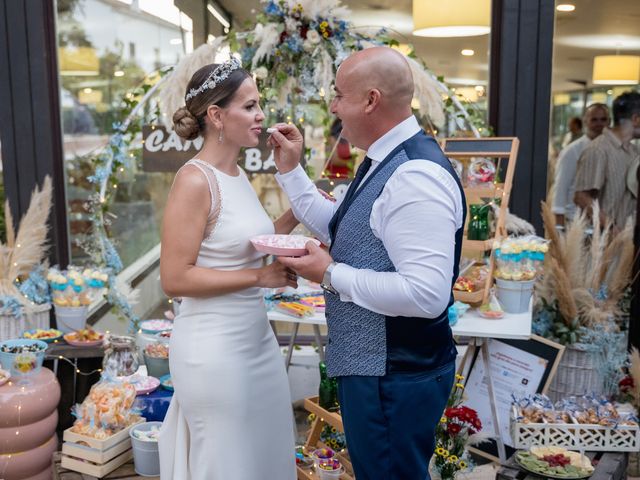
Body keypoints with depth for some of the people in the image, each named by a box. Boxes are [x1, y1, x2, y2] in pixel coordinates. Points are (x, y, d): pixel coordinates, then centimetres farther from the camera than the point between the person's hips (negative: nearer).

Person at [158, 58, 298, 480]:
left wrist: (297, 213, 4)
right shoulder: (195, 180, -17)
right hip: (215, 346, -8)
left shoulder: (238, 175, 8)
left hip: (256, 335, 8)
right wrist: (260, 277, -19)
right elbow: (175, 278, -20)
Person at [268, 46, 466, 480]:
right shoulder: (384, 161, 8)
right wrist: (291, 170, 13)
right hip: (371, 366, 10)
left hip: (396, 380, -10)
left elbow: (427, 294, -31)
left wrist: (331, 275, -21)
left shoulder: (416, 176, -25)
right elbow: (340, 230, 20)